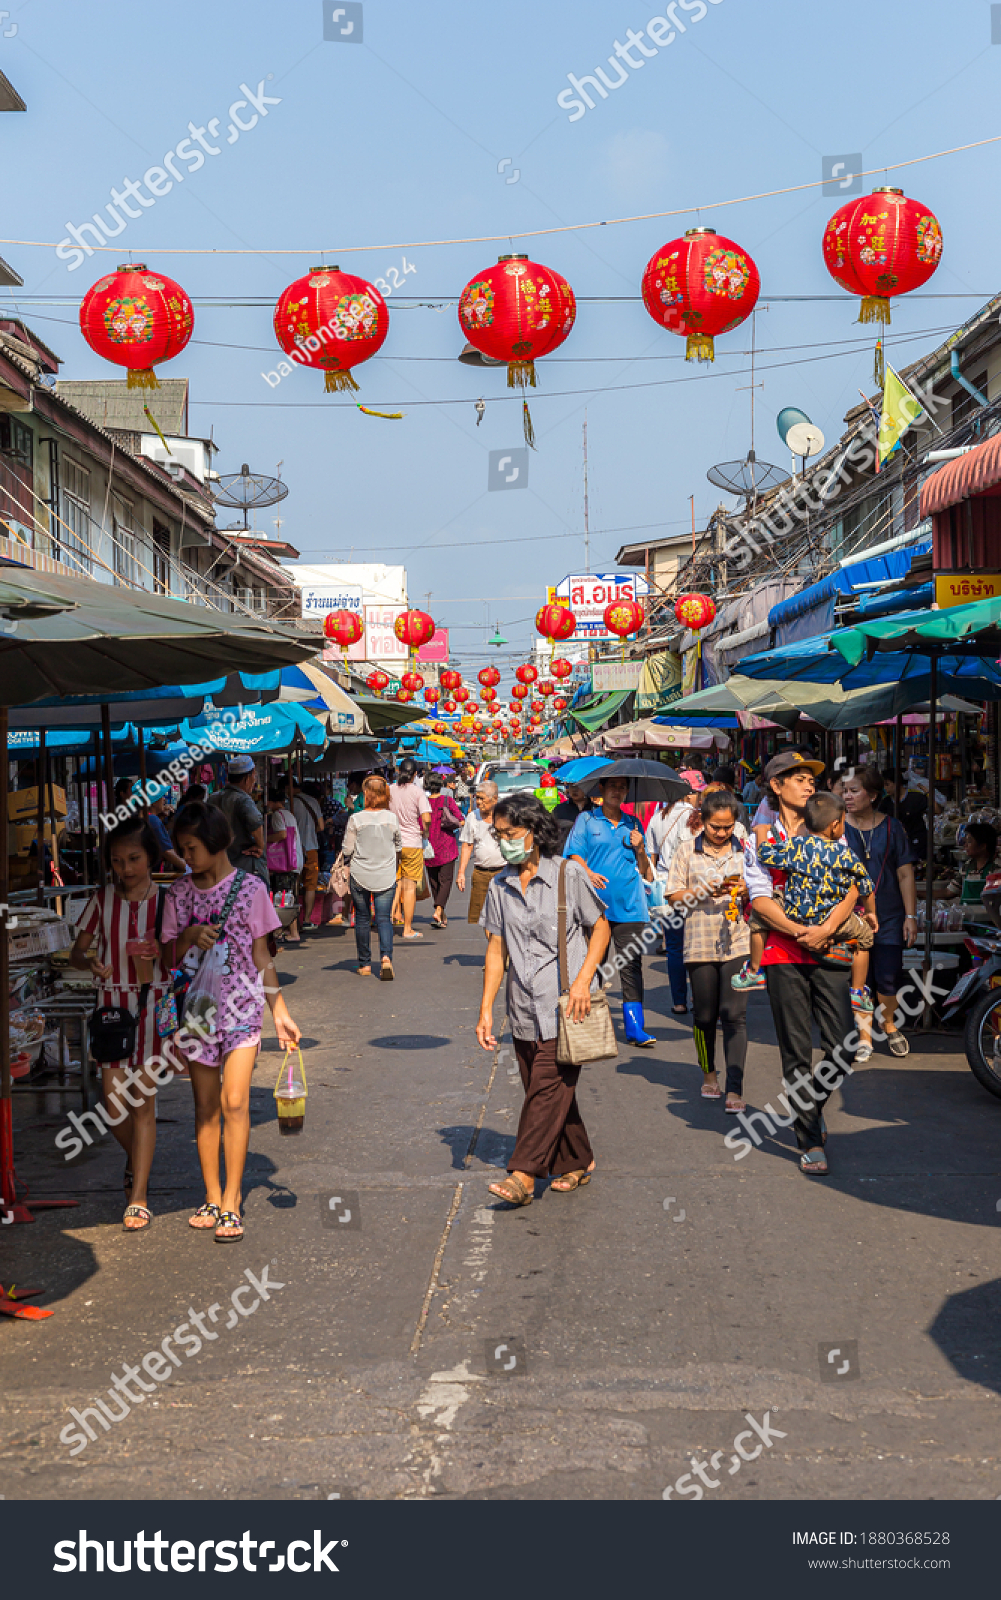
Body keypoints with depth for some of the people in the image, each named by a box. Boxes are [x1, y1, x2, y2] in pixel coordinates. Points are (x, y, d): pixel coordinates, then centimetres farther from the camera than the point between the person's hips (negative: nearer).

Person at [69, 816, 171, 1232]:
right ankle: (136, 1160, 34)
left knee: (143, 1100, -4)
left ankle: (138, 1197, 2)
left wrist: (159, 951, -21)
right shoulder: (102, 900, 1)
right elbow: (76, 951, 4)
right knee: (114, 1104, 2)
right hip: (111, 1002, 2)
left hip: (153, 1003, -2)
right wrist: (90, 962, -19)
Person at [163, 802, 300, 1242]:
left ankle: (231, 1202, -3)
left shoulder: (249, 887, -2)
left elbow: (261, 956, 4)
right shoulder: (180, 892, 5)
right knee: (205, 1107, 6)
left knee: (234, 1101, -10)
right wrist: (190, 936, -13)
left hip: (241, 1006, -3)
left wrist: (279, 1011, 3)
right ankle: (212, 1197, 16)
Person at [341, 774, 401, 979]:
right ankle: (386, 957, -19)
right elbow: (398, 847, 9)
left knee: (362, 919, 11)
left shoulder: (356, 819, -10)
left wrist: (350, 863, 16)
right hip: (386, 876, 1)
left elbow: (347, 850, -6)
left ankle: (365, 965, 17)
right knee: (384, 919, 4)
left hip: (360, 875, -1)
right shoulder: (393, 818, -3)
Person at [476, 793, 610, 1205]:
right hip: (523, 1009, 5)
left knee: (548, 1088, -11)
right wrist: (485, 1009, 5)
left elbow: (600, 928, 1)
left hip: (564, 1004, -5)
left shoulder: (568, 874, -4)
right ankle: (578, 1162, 24)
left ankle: (522, 1175, -12)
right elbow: (496, 948, 11)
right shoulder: (499, 886, 8)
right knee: (543, 1091, 9)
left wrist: (582, 981, -12)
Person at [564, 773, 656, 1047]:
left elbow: (644, 871, 17)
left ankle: (635, 1027, -6)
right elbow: (574, 854, 0)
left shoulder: (633, 824, 15)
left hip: (630, 906, 1)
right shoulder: (586, 820, 8)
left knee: (631, 965, -5)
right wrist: (587, 873, -19)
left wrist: (640, 849, -3)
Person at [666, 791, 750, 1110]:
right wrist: (700, 892, -11)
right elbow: (673, 896, 5)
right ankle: (708, 1074, 32)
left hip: (737, 942, -1)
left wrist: (743, 891, -9)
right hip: (700, 942, 1)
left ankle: (735, 1088, -7)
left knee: (734, 1014, -8)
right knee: (704, 1015, 9)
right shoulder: (687, 848, 5)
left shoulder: (745, 850, 6)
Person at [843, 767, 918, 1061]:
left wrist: (910, 916, 0)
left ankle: (889, 1025, 26)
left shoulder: (892, 827, 3)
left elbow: (905, 874, 5)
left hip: (888, 917, 1)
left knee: (888, 980, -2)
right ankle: (864, 1036, 16)